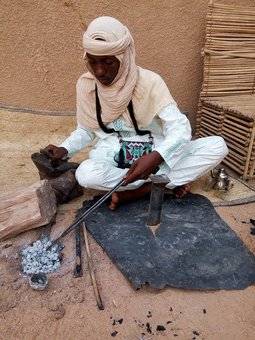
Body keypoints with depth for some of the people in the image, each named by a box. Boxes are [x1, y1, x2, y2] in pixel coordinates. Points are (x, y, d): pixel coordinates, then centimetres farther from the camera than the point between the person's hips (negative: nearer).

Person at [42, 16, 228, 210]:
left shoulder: (149, 82, -15)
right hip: (113, 156, 2)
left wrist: (155, 157, -39)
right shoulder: (85, 84, -4)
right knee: (85, 175, -35)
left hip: (155, 153, -1)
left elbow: (179, 127, -21)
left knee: (218, 146, -21)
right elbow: (85, 130, 9)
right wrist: (64, 150, -10)